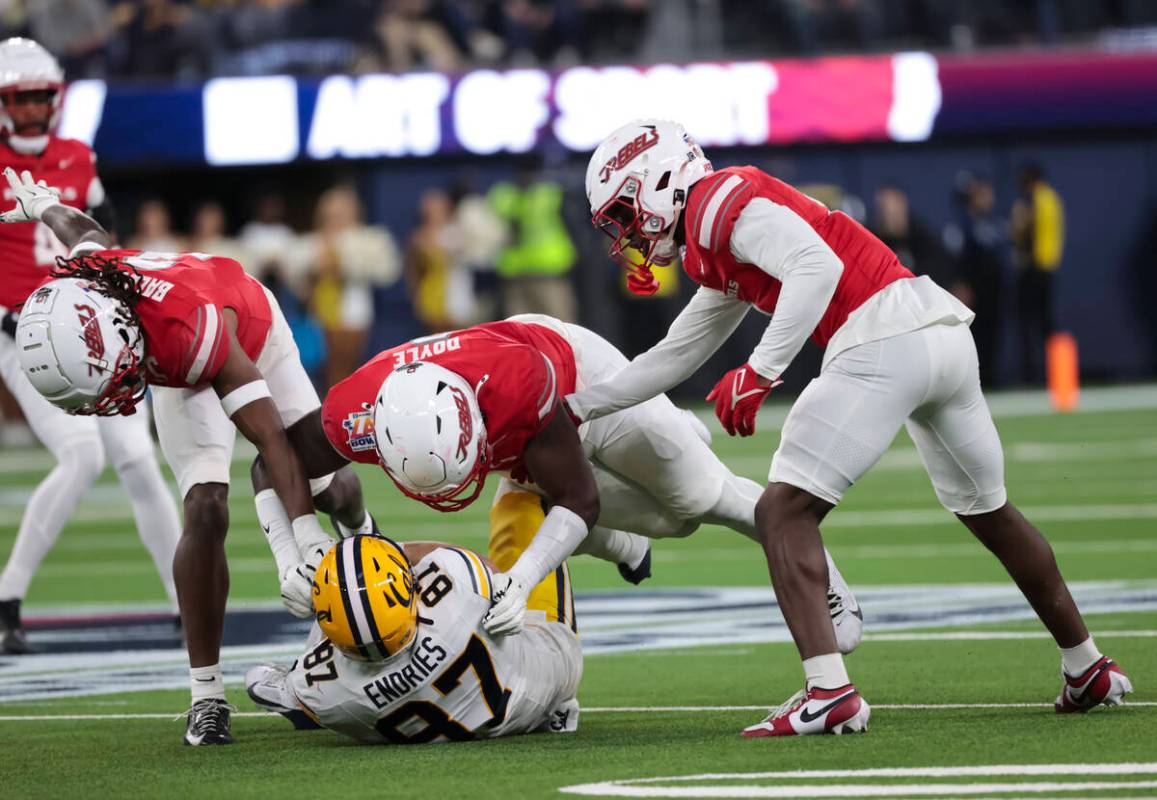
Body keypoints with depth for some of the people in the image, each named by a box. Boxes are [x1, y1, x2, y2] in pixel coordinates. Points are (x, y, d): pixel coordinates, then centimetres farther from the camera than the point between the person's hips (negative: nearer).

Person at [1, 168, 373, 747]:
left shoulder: (190, 331, -51)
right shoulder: (75, 292, -37)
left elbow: (270, 434, -48)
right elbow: (85, 231, -11)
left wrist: (307, 537, -54)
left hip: (254, 330, -2)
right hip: (182, 378, 2)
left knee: (327, 485, 6)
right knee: (206, 512, -17)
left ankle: (360, 529, 49)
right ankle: (206, 696, -13)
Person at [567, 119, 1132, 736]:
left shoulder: (721, 203, -3)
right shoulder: (717, 265, 27)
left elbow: (817, 266, -18)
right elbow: (672, 360, 36)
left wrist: (759, 373, -19)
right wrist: (576, 406, 38)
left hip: (882, 344, -10)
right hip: (947, 332, 10)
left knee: (783, 512, -8)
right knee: (987, 512, 26)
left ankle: (829, 694, -22)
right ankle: (1087, 670, 37)